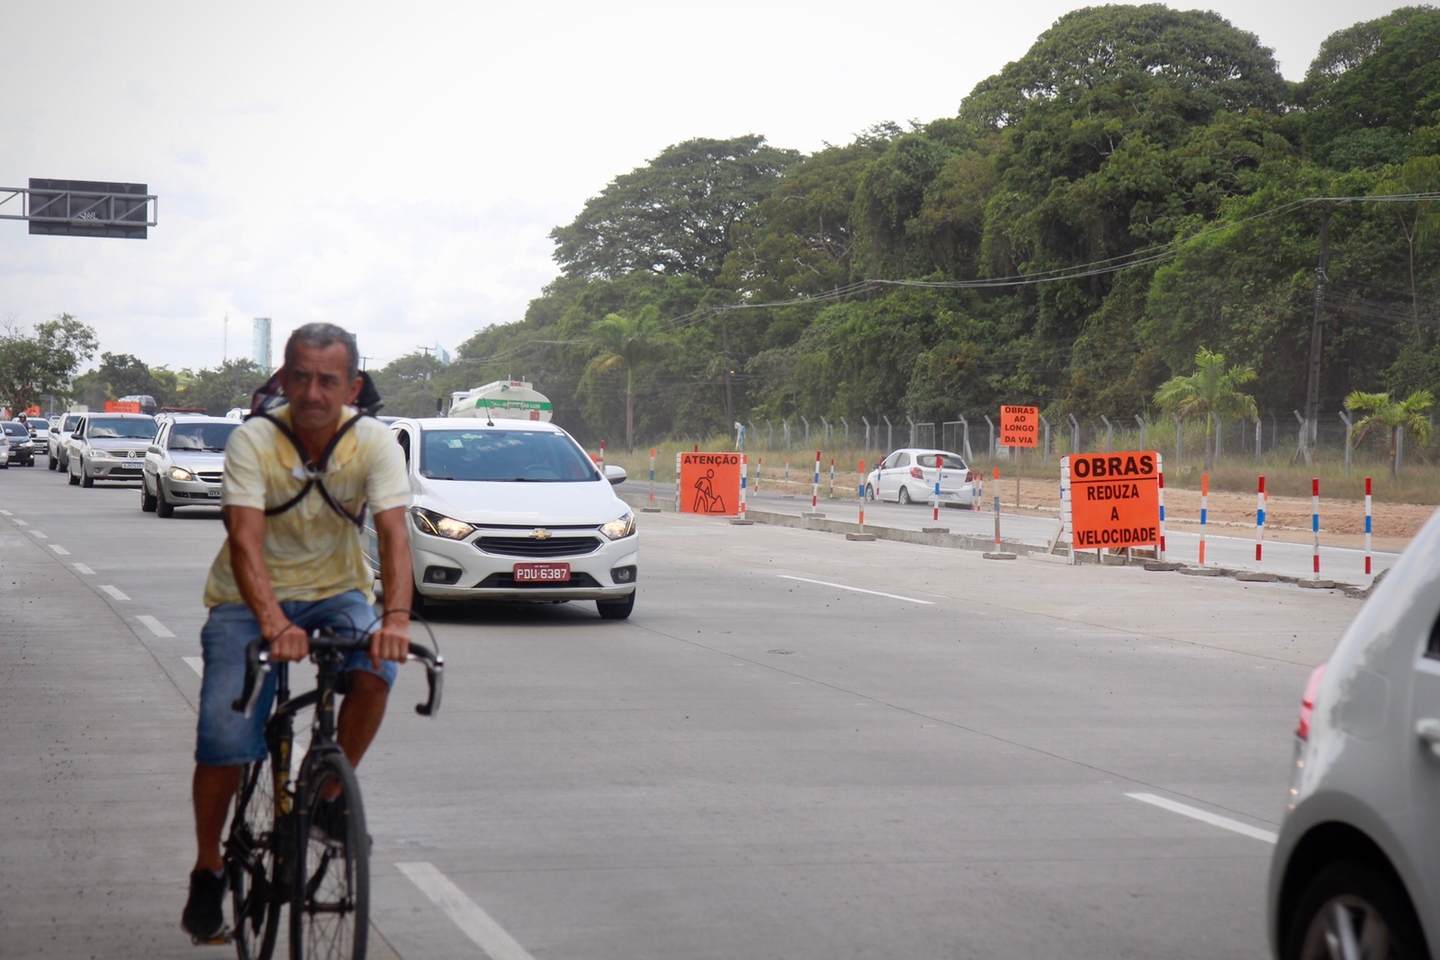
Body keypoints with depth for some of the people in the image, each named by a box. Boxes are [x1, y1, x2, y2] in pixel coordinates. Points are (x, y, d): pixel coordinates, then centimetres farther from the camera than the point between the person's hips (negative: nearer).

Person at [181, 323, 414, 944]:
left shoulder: (374, 442, -15)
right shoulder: (253, 440, -19)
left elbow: (393, 534, -26)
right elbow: (245, 538, -31)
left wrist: (396, 617, -44)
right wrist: (272, 622, -48)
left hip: (336, 591, 2)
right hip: (251, 599, -1)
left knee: (375, 670, -29)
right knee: (224, 735, -17)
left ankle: (331, 793, -3)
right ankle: (208, 870, 5)